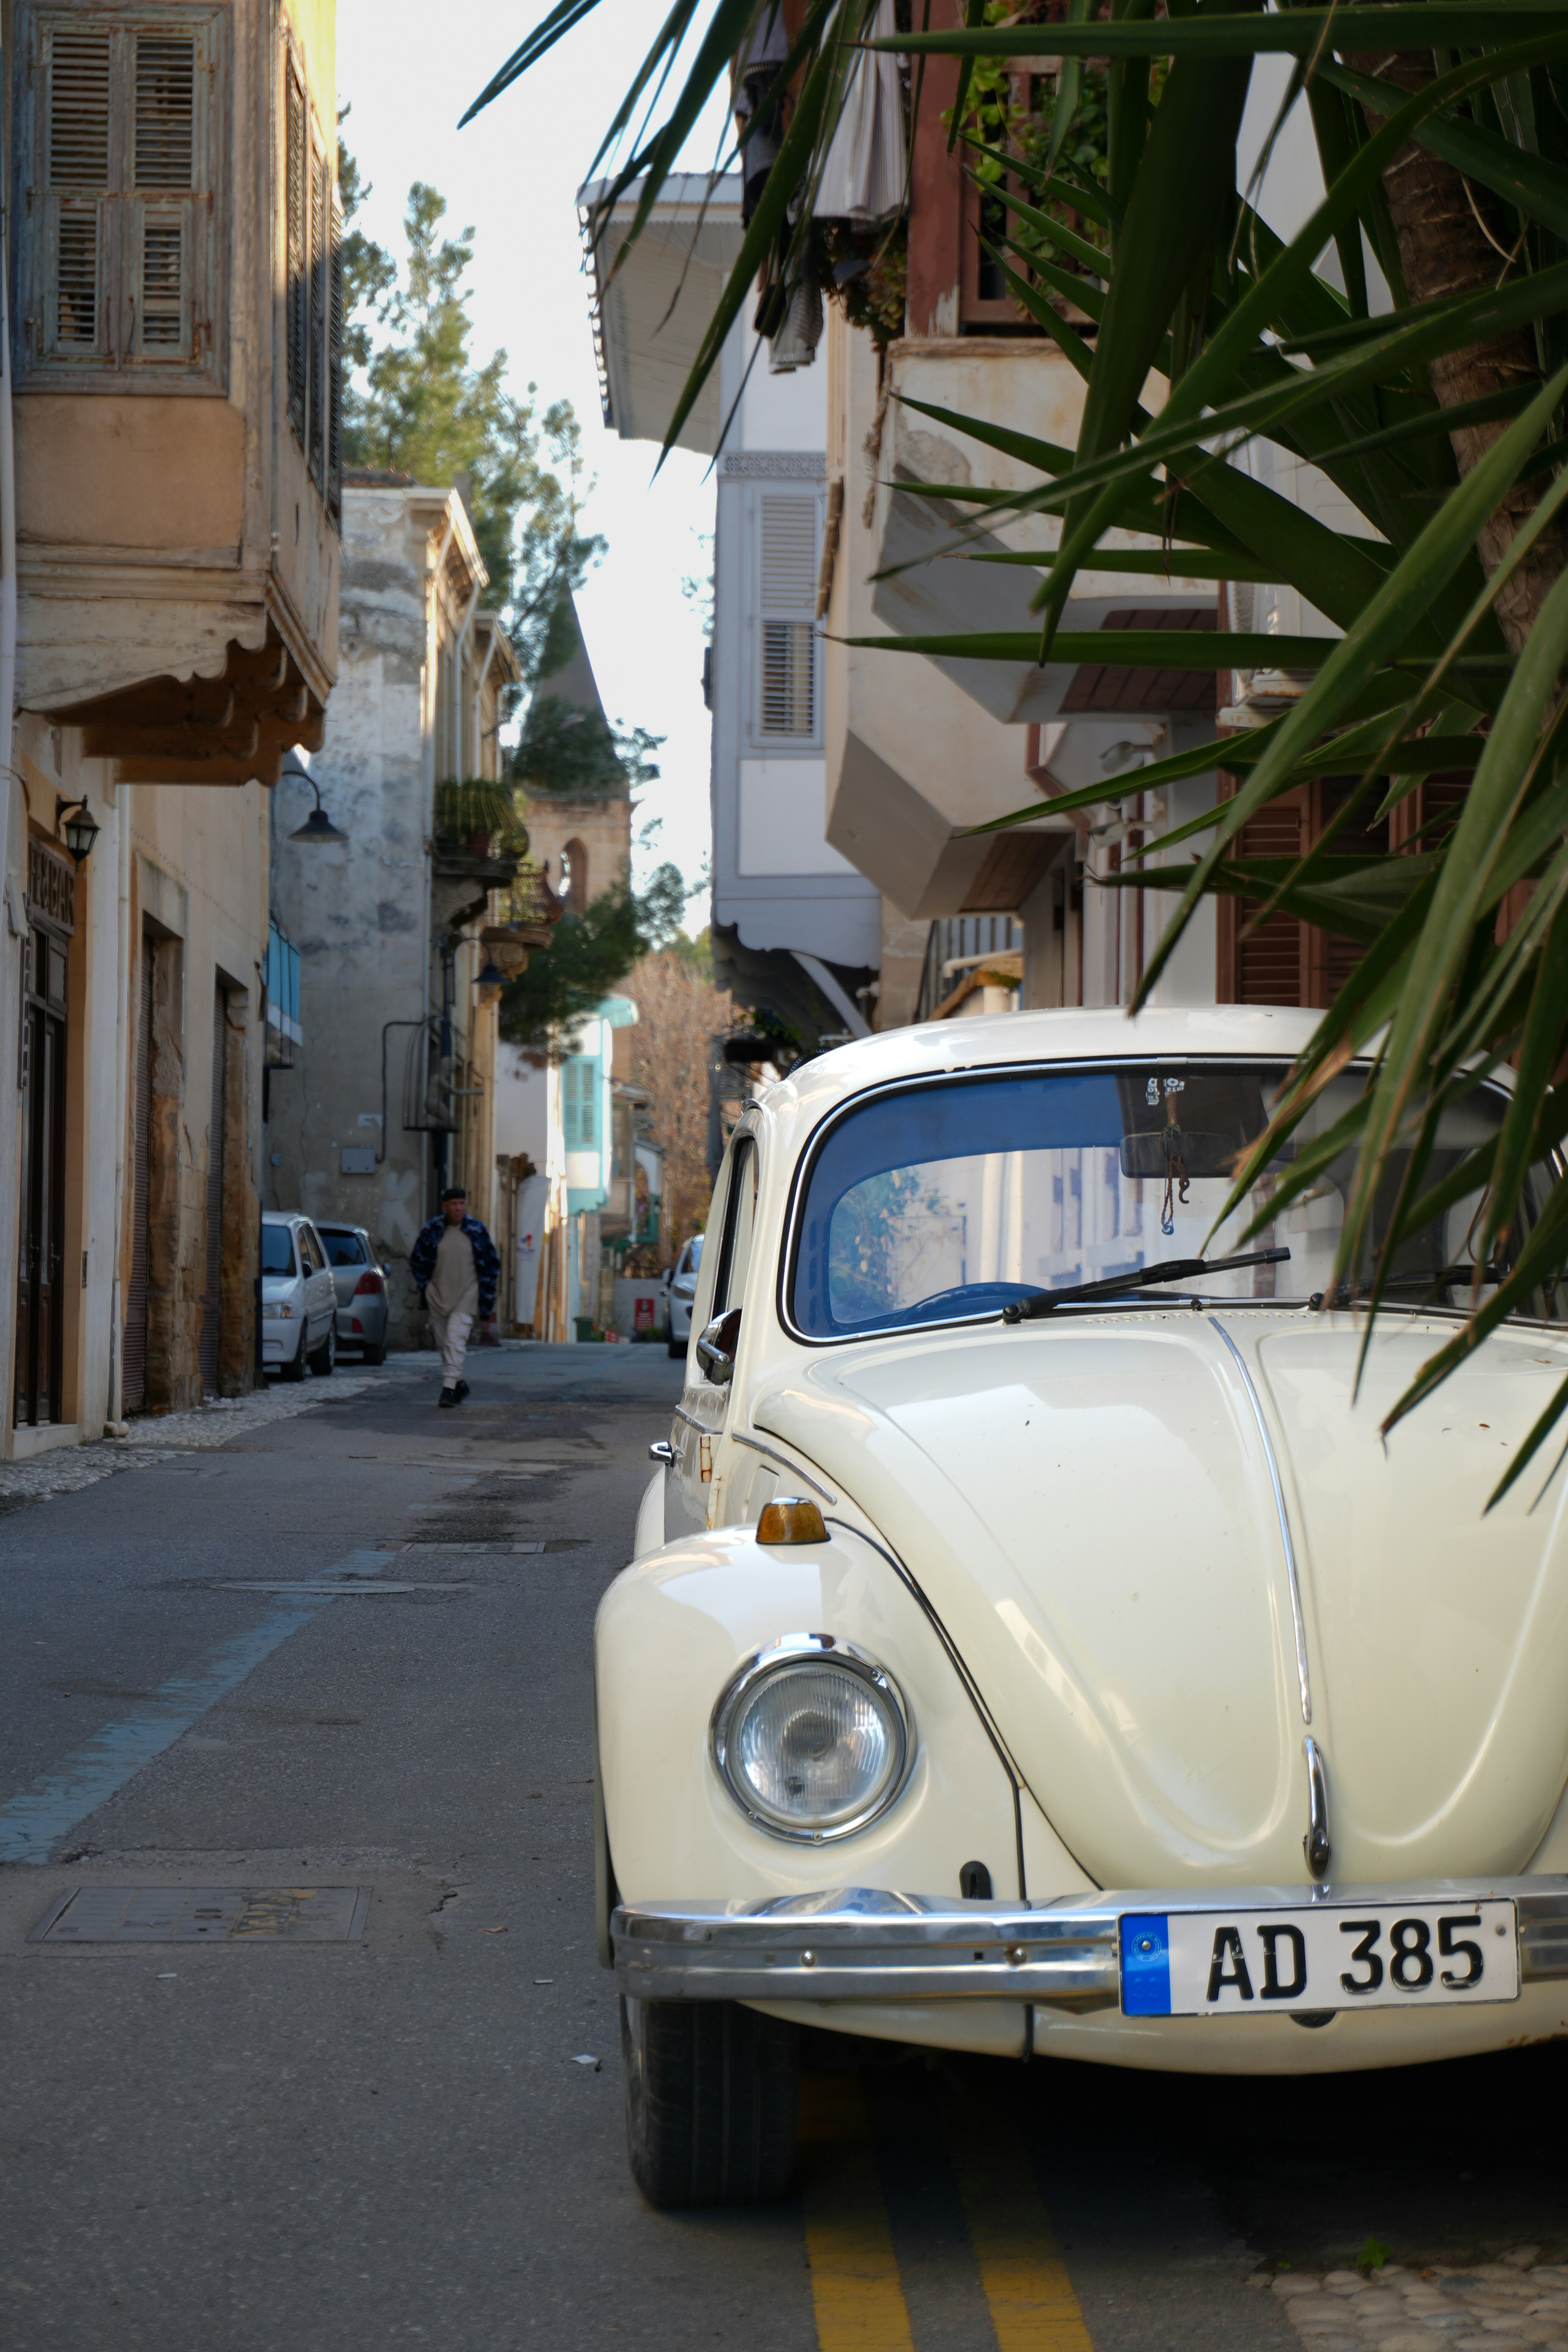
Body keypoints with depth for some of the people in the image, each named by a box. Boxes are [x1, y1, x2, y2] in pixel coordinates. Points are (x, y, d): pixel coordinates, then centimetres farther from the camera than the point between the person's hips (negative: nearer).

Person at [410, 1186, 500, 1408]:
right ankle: (459, 1383, 25)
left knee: (456, 1341, -16)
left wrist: (486, 1301, 4)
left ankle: (449, 1388, -19)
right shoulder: (431, 1230, 0)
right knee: (444, 1343, 8)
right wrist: (425, 1289, 4)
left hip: (466, 1298, -3)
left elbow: (492, 1265, 8)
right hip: (437, 1296, 3)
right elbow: (416, 1262, 12)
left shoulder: (477, 1230, -1)